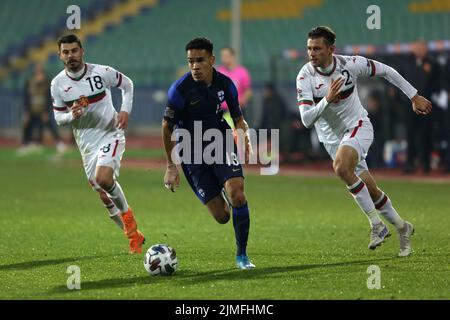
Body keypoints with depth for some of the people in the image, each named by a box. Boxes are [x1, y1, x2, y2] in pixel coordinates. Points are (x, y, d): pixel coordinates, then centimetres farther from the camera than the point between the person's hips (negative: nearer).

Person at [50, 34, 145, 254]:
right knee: (105, 198, 5)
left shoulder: (102, 72, -10)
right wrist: (72, 116, -17)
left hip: (111, 135, -4)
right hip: (87, 144, 4)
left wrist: (125, 110, -8)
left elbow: (127, 85, 7)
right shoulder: (58, 84, -3)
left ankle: (127, 214, -3)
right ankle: (134, 236, 23)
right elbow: (58, 117, 5)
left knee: (103, 178, -29)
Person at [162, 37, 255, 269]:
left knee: (237, 195, -25)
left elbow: (238, 118, 11)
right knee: (221, 216, -5)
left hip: (222, 145, 2)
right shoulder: (180, 89, -15)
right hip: (193, 156, -2)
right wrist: (171, 167, -4)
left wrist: (245, 134, -12)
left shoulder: (225, 84, -4)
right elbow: (167, 127, -5)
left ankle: (242, 255, -6)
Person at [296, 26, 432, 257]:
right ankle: (402, 227, 30)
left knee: (341, 167, -32)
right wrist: (327, 100, -38)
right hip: (332, 138, 3)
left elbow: (386, 71, 1)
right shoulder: (305, 77, -16)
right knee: (371, 191, 5)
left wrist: (414, 97, 5)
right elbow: (306, 120, -23)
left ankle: (376, 224, -22)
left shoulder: (350, 64, -16)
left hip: (358, 127, -3)